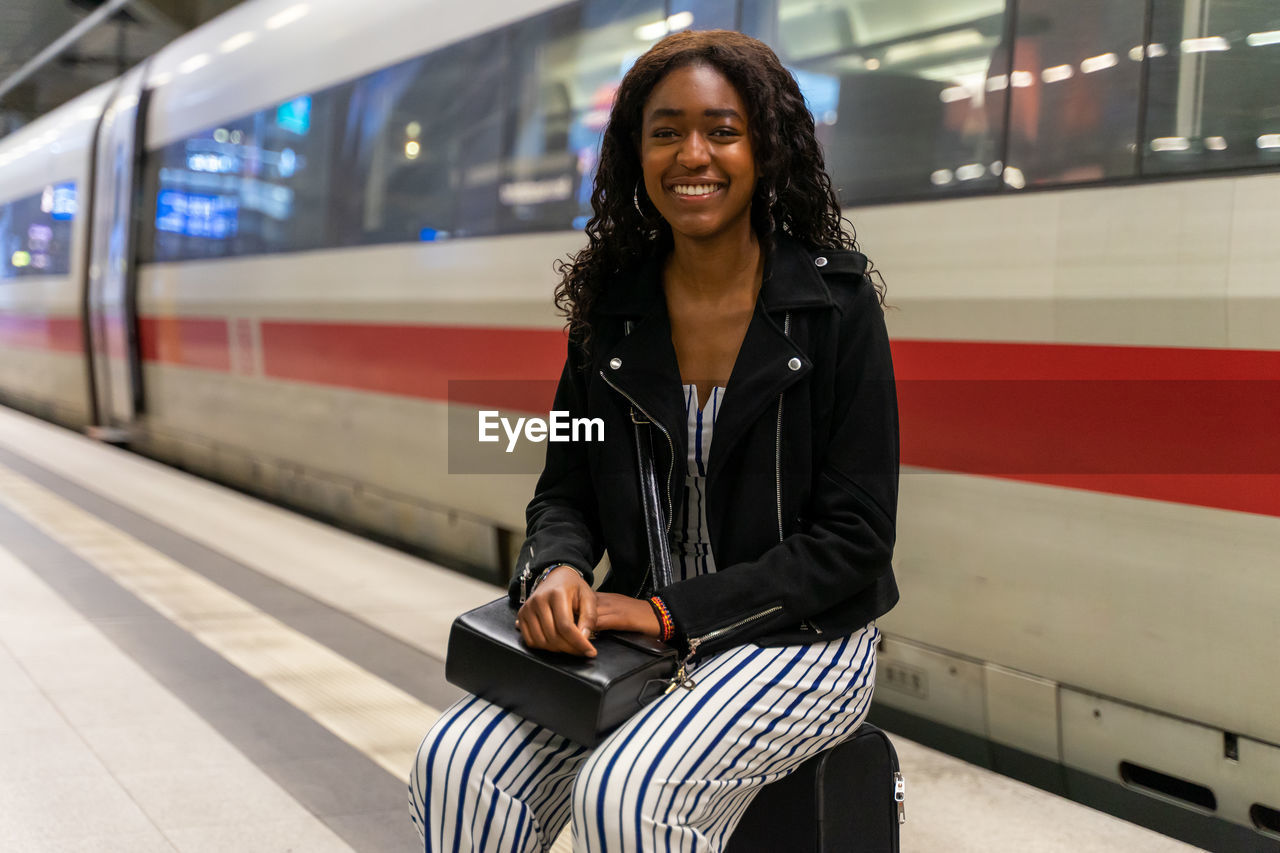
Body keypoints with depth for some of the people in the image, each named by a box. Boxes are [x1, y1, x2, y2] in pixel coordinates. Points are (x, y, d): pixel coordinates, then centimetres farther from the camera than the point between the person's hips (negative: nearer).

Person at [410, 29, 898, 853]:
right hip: (640, 628, 4)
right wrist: (557, 571, -15)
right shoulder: (610, 306, 3)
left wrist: (673, 613, -16)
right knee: (458, 766, -17)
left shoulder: (836, 303, -8)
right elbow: (565, 492, 9)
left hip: (799, 638, -4)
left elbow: (853, 539, -10)